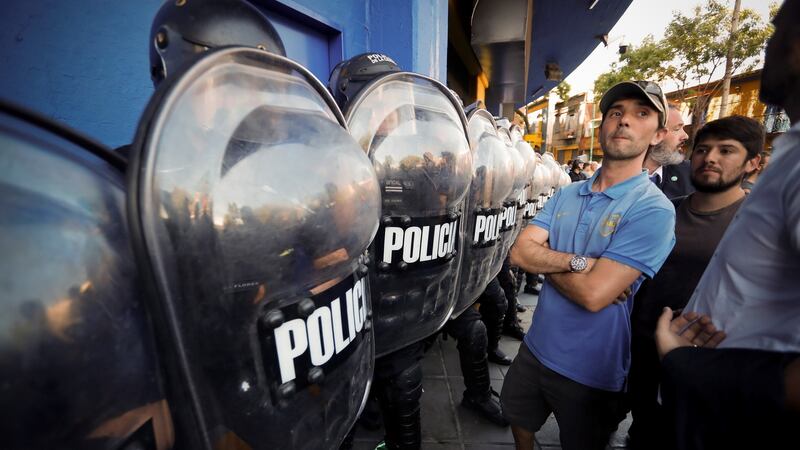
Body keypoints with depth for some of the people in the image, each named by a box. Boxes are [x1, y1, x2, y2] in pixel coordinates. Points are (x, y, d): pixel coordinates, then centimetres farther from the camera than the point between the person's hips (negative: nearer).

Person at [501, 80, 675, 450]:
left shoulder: (653, 209, -19)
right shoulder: (566, 194, 0)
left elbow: (593, 294, -27)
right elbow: (519, 252, -10)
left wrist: (544, 259, -12)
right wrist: (577, 262, -24)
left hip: (591, 371, -5)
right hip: (536, 347, 6)